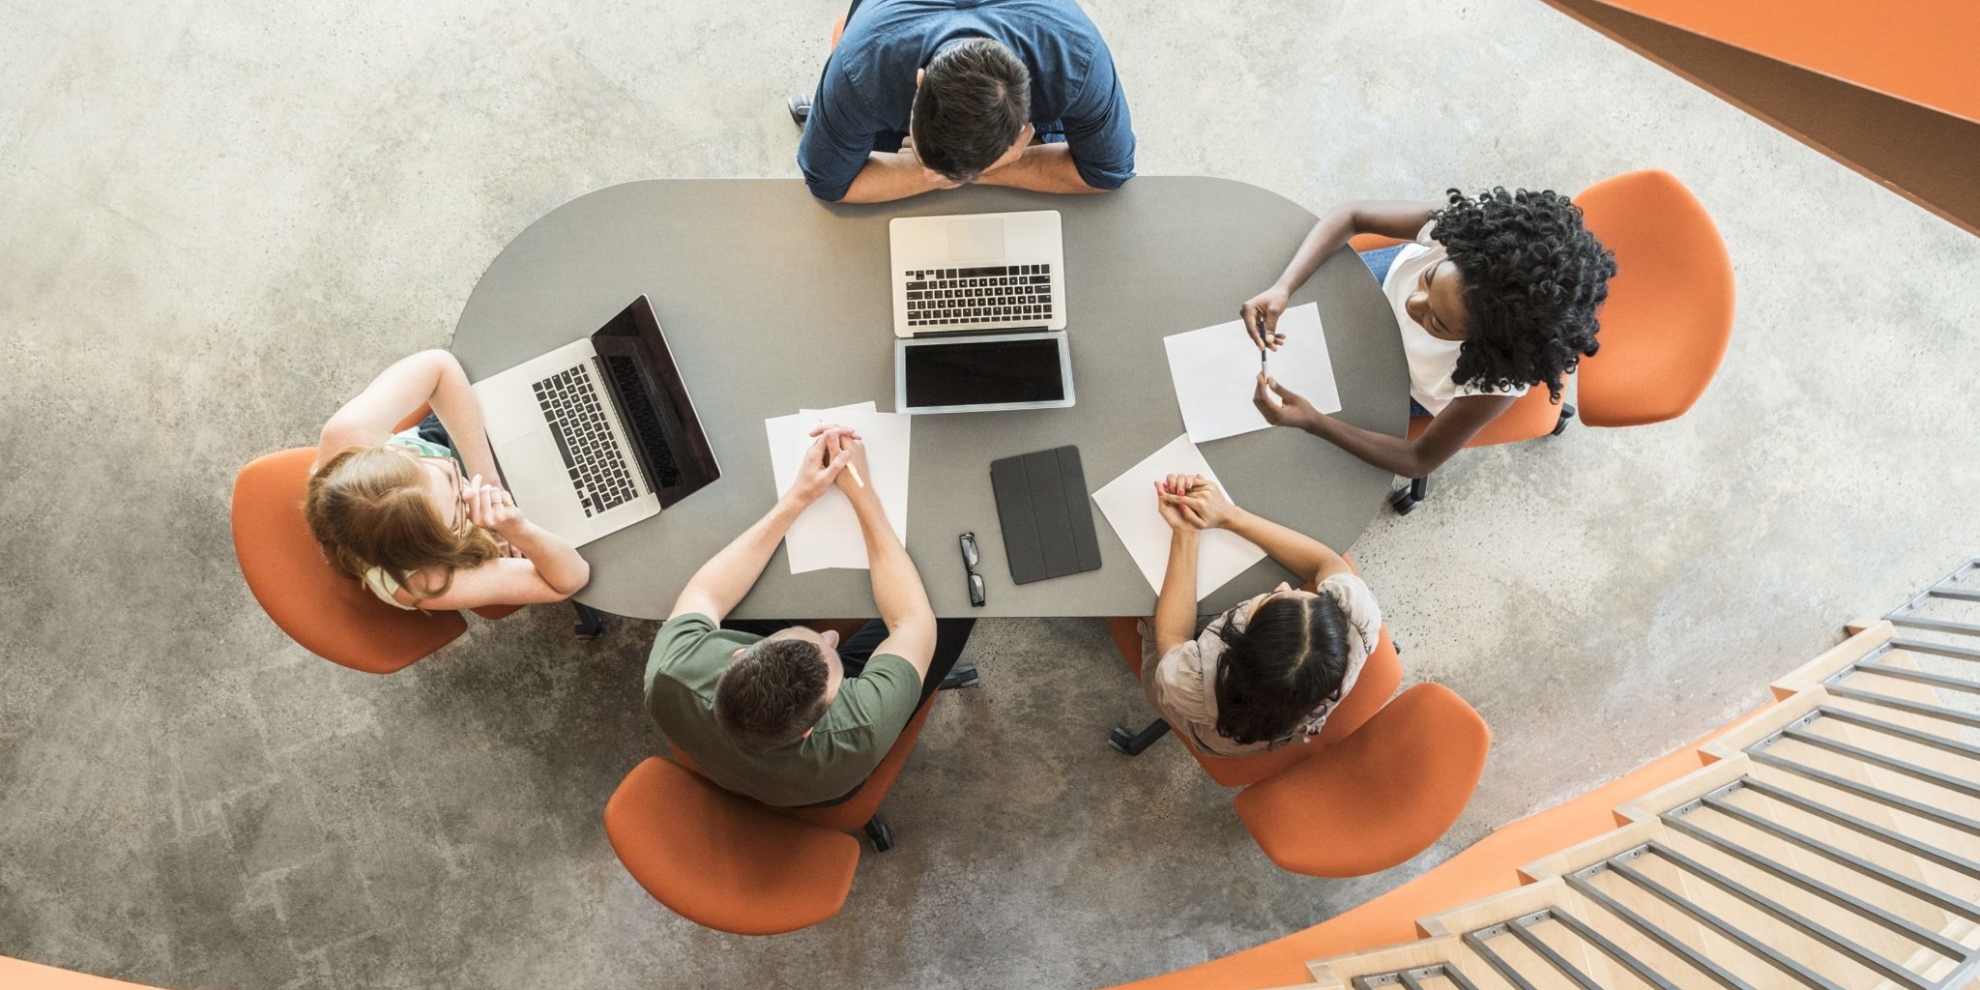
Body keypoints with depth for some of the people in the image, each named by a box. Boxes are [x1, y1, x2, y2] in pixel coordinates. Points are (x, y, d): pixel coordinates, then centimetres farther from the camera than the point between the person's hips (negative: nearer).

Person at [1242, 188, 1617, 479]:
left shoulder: (1498, 378, -46)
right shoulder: (1464, 227, -42)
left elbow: (1421, 459, -32)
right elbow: (1350, 216, -29)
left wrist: (1312, 421, -47)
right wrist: (1282, 287, -46)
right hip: (1394, 276, 2)